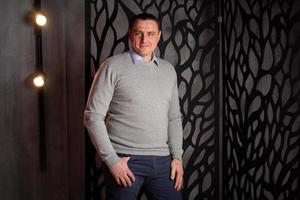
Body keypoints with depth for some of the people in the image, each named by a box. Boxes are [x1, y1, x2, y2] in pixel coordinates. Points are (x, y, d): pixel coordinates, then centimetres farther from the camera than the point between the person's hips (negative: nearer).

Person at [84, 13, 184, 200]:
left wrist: (177, 156, 5)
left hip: (163, 161, 4)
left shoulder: (168, 70, 10)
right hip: (125, 160, -4)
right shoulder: (113, 66, -5)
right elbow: (93, 116, -7)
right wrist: (112, 160, -11)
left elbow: (174, 117, 14)